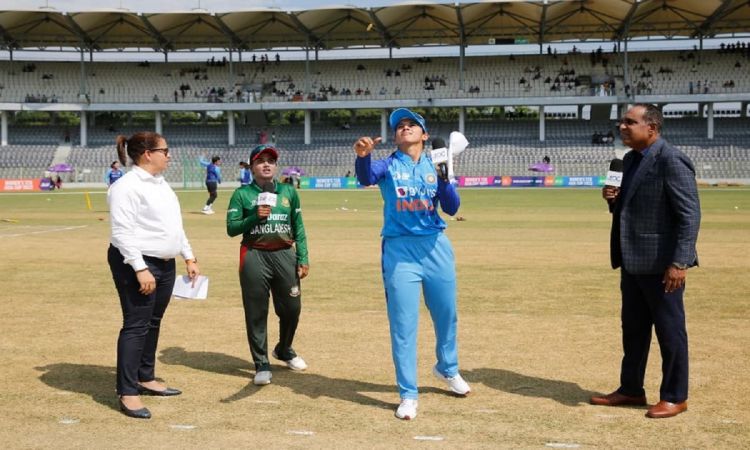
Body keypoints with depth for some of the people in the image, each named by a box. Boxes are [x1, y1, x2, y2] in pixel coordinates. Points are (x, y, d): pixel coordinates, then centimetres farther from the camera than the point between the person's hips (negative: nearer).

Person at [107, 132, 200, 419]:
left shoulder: (161, 184, 15)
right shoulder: (127, 186, -15)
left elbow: (175, 225, 21)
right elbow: (123, 232, -20)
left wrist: (189, 258, 18)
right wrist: (141, 269, -25)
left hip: (165, 265, 9)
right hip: (136, 265, -9)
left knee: (153, 323, 16)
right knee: (136, 326, -7)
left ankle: (146, 379, 29)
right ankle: (128, 393, -2)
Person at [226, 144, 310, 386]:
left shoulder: (289, 191, 12)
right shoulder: (242, 194, 4)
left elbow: (298, 228, 11)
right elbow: (231, 228, -2)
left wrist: (303, 259, 4)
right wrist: (255, 217, -17)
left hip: (285, 255, 3)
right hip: (255, 256, -2)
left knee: (292, 308, 6)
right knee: (256, 312, 1)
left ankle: (284, 350, 34)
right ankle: (262, 364, 12)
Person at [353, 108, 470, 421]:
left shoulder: (436, 166, 9)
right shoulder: (387, 165, 3)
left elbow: (452, 209, -1)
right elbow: (366, 177, -21)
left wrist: (445, 179, -18)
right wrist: (362, 156, -43)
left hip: (436, 247, 3)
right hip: (399, 250, -3)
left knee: (447, 315, 16)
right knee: (403, 324, -2)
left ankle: (447, 369, 42)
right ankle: (408, 395, 8)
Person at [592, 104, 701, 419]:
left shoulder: (671, 160, -15)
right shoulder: (630, 159, 12)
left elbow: (690, 214, -18)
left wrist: (679, 262, -23)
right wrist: (613, 200, 1)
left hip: (661, 263, -9)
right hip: (633, 261, 9)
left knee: (669, 330, 4)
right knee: (633, 329, 16)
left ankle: (675, 397, 16)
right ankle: (631, 390, 29)